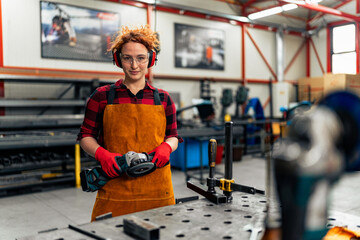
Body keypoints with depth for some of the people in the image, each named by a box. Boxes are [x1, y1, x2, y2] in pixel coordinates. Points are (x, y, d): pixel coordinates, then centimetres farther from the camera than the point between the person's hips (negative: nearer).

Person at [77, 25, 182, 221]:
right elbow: (86, 135, 6)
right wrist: (101, 153, -13)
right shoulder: (102, 96, 4)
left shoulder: (163, 99, 8)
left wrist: (166, 147, -8)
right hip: (115, 187, -1)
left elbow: (173, 136, 14)